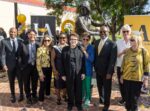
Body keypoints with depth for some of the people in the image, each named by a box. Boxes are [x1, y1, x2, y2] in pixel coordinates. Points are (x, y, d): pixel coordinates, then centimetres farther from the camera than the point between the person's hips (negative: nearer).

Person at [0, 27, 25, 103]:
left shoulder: (20, 41, 1)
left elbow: (23, 53, 3)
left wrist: (24, 63, -2)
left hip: (19, 64, 1)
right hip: (10, 65, 0)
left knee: (20, 80, 11)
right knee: (11, 82, 13)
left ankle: (21, 95, 30)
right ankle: (13, 95, 30)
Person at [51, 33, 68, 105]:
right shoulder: (55, 48, -5)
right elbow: (52, 60, -4)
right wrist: (54, 70, -9)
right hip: (58, 70, -1)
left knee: (65, 84, 14)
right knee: (58, 85, 7)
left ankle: (64, 95, 37)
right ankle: (58, 98, 25)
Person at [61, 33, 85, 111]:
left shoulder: (80, 49, 1)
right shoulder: (65, 49, -1)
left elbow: (83, 61, 2)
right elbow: (63, 62, -2)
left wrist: (83, 72, -1)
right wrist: (63, 74, -4)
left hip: (78, 73, 1)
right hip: (69, 73, 0)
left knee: (78, 89, 9)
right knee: (70, 89, 10)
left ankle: (78, 104, 27)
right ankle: (70, 103, 28)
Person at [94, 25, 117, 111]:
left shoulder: (112, 44, -14)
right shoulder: (96, 42, 5)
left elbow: (112, 60, -17)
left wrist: (109, 72, -19)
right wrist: (95, 67, 6)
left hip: (106, 71, -5)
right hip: (98, 70, 5)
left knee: (107, 88, 11)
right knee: (100, 87, 19)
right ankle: (101, 99, 43)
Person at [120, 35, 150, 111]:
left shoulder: (143, 51, -5)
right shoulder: (128, 51, 2)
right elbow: (123, 64, 8)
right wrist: (122, 75, 8)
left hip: (138, 79, -2)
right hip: (127, 78, 3)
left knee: (135, 97, 7)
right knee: (127, 96, 10)